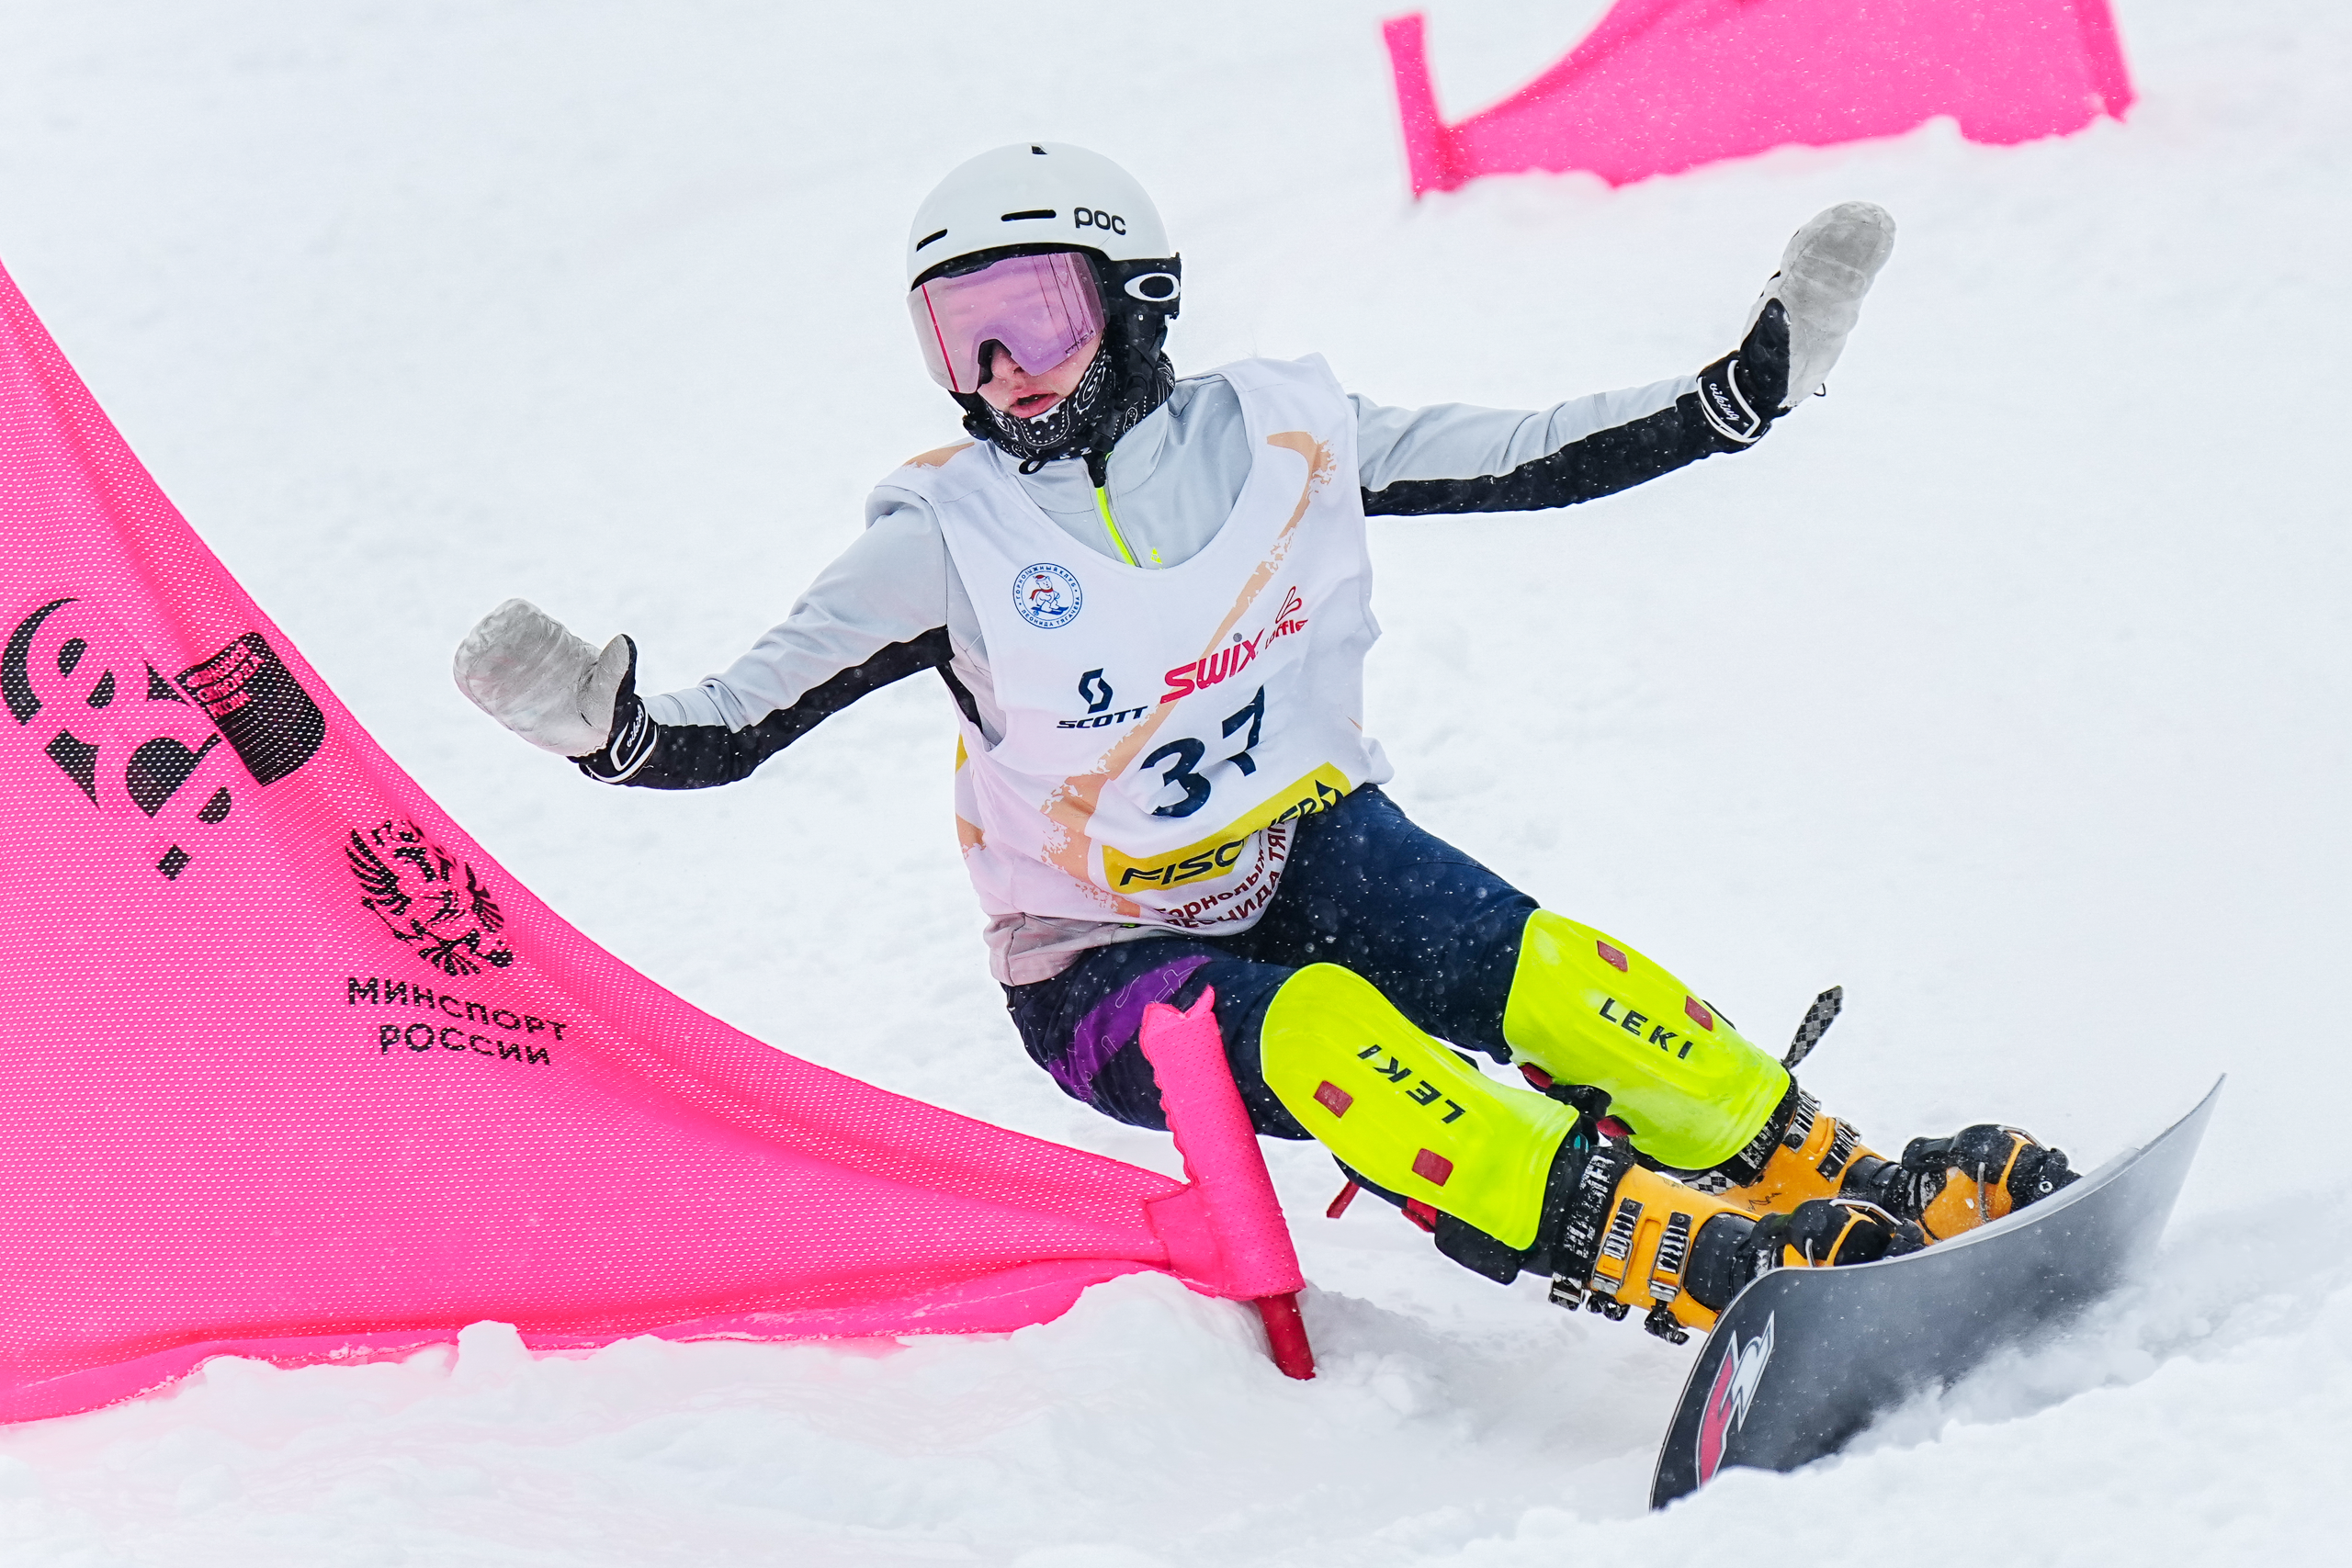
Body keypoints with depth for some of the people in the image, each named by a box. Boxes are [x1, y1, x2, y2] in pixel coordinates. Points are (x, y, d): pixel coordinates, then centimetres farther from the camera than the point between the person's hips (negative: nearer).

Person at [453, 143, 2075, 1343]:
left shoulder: (1280, 436, -5)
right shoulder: (947, 537, -12)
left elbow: (1539, 459, -1)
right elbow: (727, 728, -14)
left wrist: (1766, 378, -8)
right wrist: (599, 723, -35)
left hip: (1312, 856, 3)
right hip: (1111, 972, -3)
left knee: (1549, 972, -26)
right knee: (1319, 1032, -34)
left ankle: (1850, 1190, -18)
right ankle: (1683, 1261, -42)